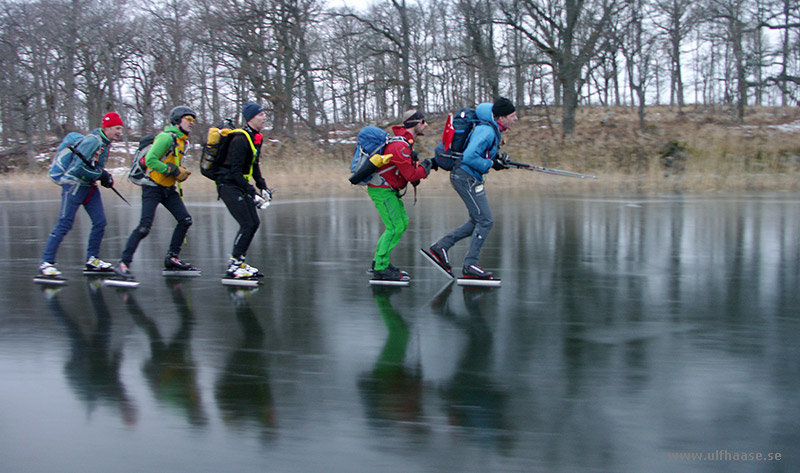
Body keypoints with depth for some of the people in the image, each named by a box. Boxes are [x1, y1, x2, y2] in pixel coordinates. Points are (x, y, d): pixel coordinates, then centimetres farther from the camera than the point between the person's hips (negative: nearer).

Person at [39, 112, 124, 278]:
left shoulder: (106, 143, 10)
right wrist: (101, 175, -15)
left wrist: (106, 175, 4)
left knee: (100, 222, 5)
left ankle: (92, 259, 15)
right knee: (65, 224, -9)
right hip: (75, 185, -9)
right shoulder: (93, 141, -19)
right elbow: (80, 167, -24)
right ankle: (46, 262, -4)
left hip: (90, 187, 9)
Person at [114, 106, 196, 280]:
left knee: (185, 220, 2)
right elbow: (150, 160, -22)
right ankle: (124, 263, -8)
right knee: (144, 227, -15)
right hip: (153, 187, -9)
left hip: (169, 189, 9)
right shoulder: (167, 137, -15)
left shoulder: (183, 141, 14)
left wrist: (181, 173, 5)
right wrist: (173, 170, -20)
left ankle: (172, 258, 13)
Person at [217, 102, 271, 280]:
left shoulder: (256, 138, 9)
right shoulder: (240, 140, -20)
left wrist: (263, 187, 11)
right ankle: (233, 267, -7)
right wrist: (252, 193, -26)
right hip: (228, 185, -9)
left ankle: (238, 261, 17)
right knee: (247, 224, -14)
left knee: (254, 223, 8)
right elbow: (235, 172, -23)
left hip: (240, 185, 10)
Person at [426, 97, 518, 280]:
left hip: (469, 178, 10)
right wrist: (492, 164, -18)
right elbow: (469, 157, -29)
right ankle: (470, 265, 1)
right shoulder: (487, 131, -20)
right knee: (485, 221, -7)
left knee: (477, 221, 14)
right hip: (466, 177, -10)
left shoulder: (494, 130, 12)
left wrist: (498, 158, 8)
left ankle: (441, 246, 16)